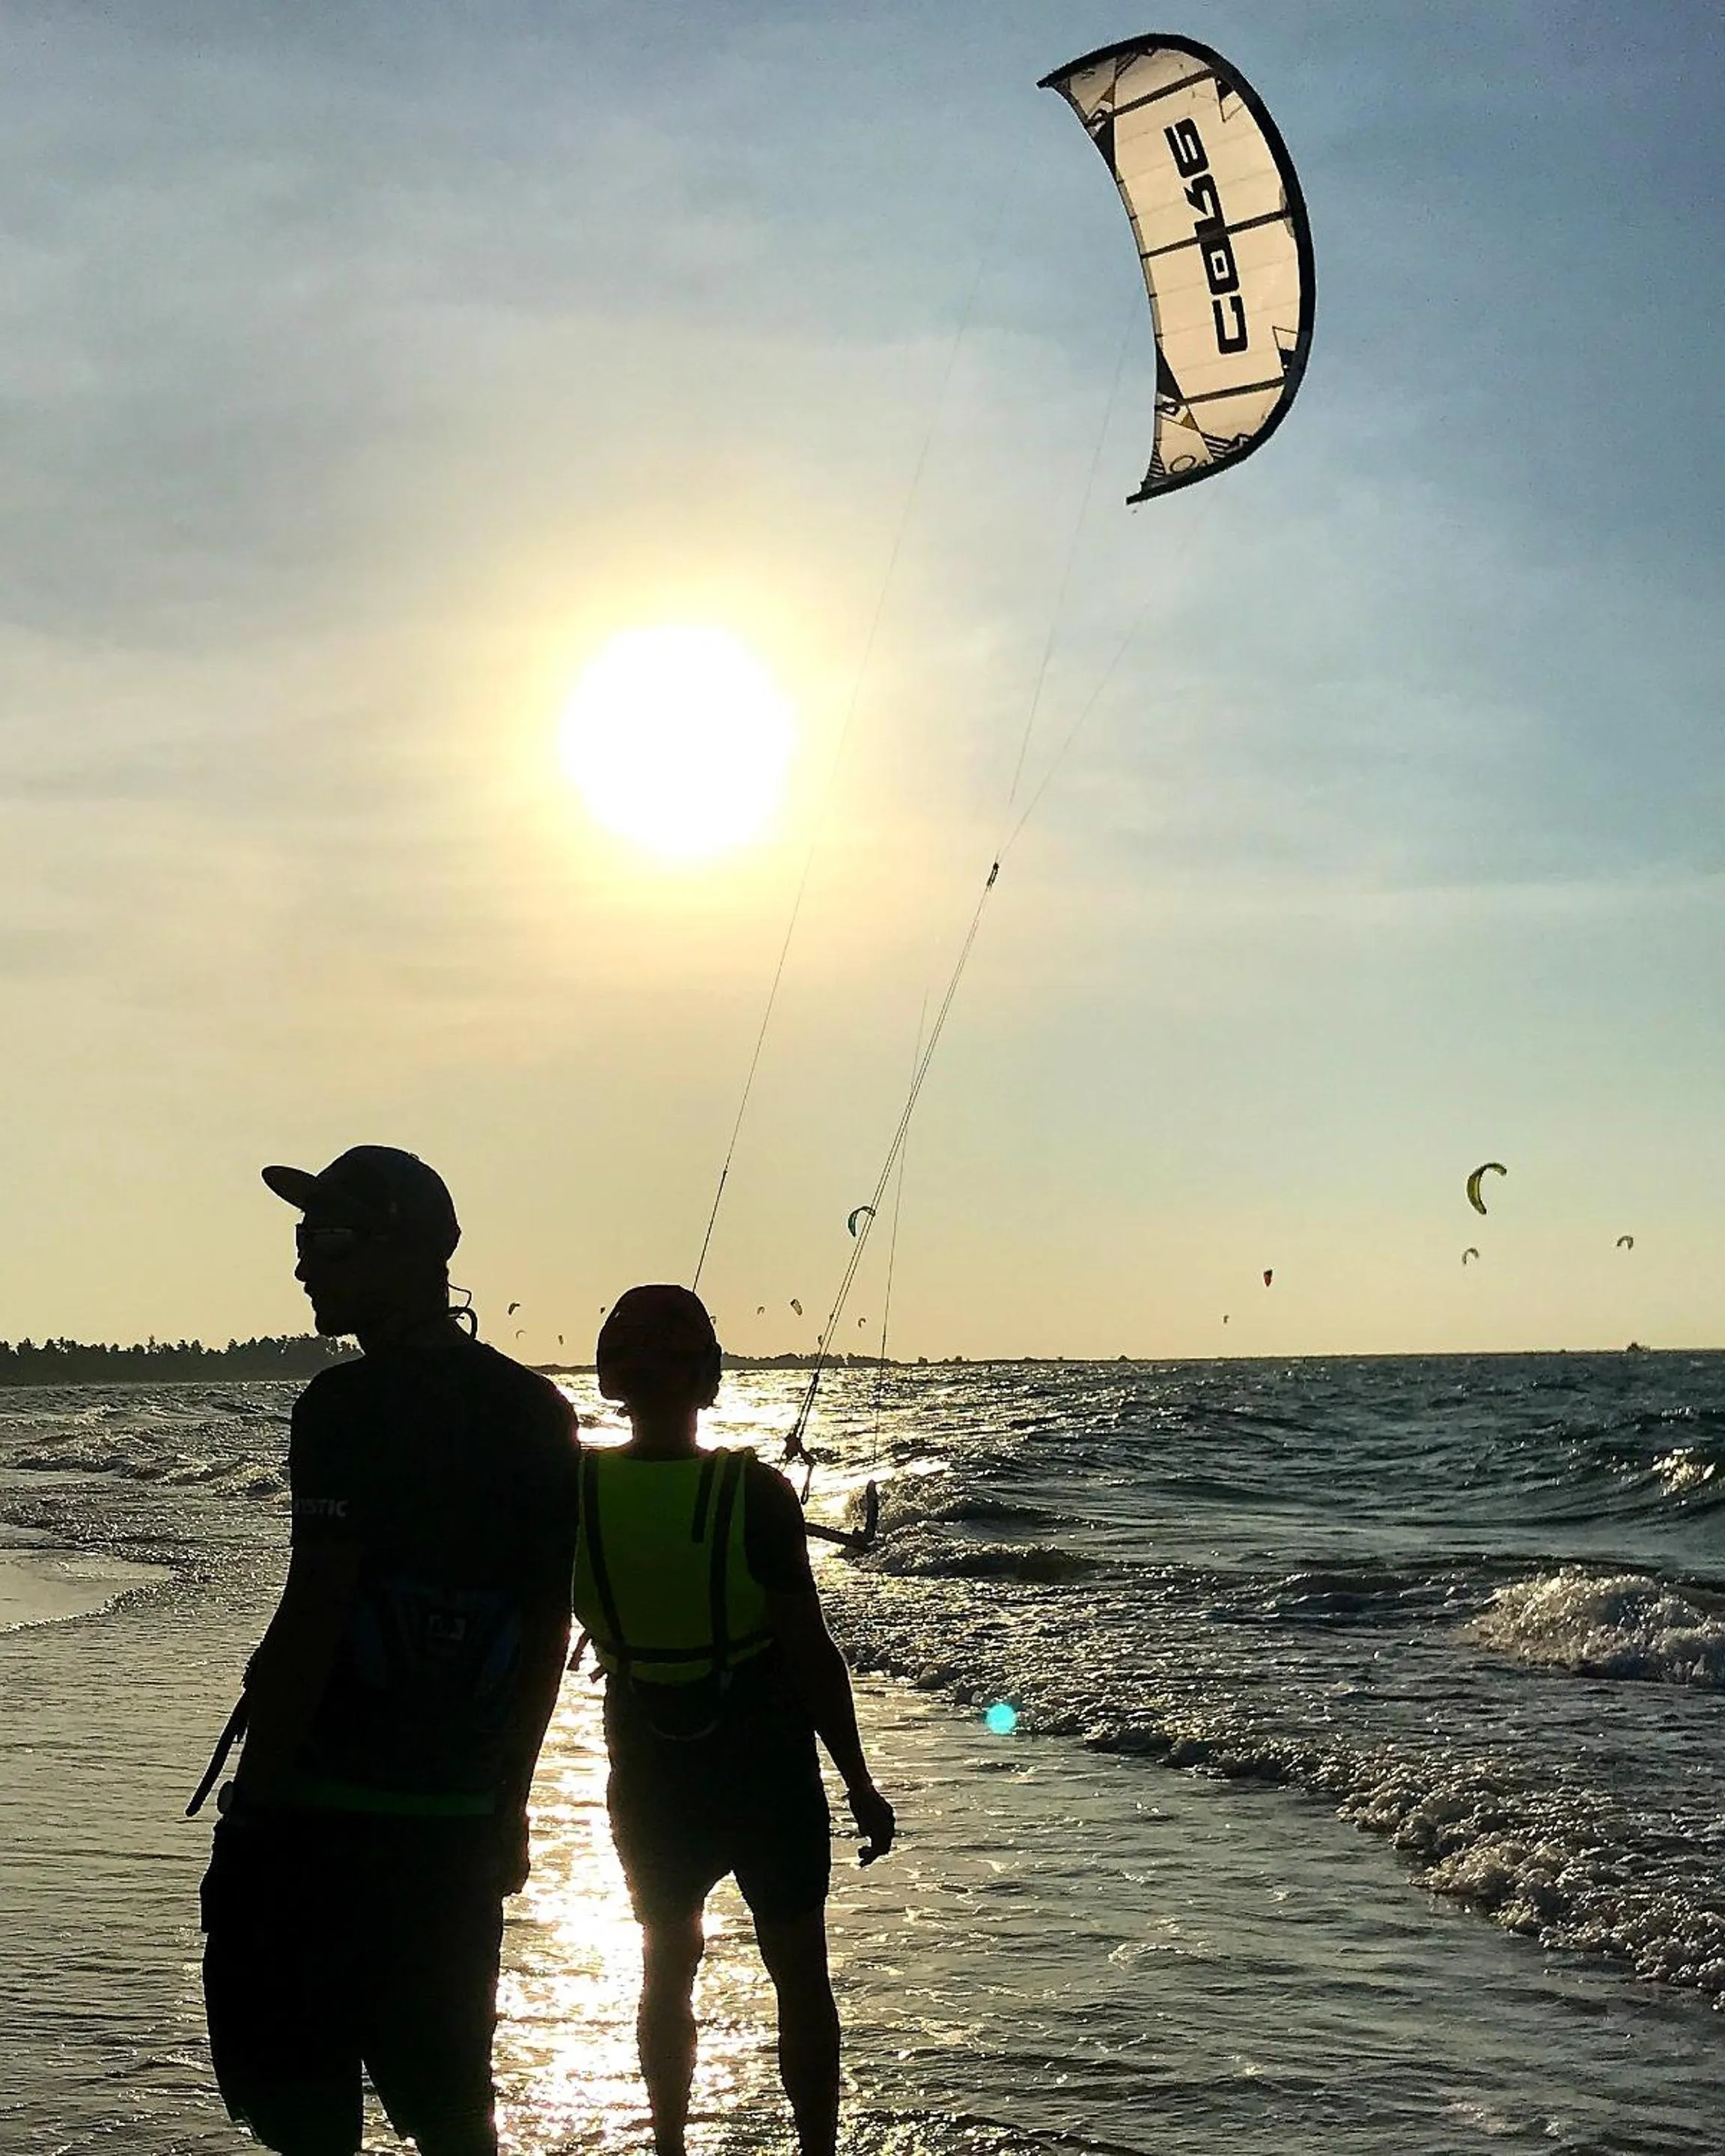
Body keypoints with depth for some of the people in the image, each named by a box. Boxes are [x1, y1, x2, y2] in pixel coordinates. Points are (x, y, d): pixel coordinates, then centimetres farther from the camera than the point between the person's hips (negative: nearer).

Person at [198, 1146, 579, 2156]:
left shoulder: (349, 1405, -14)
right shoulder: (538, 1414, 7)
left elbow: (313, 1617, -19)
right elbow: (551, 1627, 10)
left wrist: (251, 1798, -11)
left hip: (322, 1814, -6)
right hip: (461, 1819, 7)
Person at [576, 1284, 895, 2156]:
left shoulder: (573, 1488, -11)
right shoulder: (755, 1493, -19)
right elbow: (811, 1653, -16)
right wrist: (860, 1783, -7)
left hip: (649, 1778, 3)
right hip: (767, 1772, -3)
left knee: (666, 1969, 20)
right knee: (799, 1974, 12)